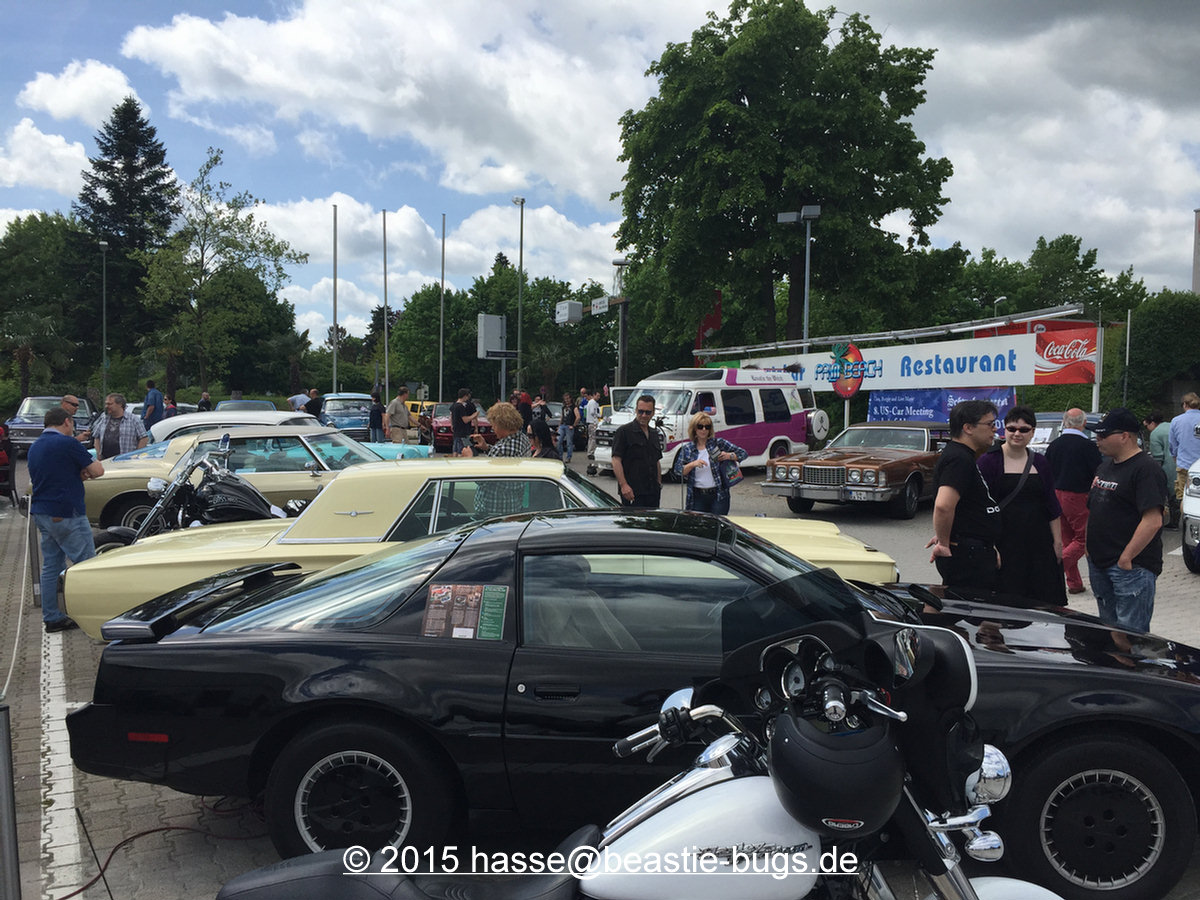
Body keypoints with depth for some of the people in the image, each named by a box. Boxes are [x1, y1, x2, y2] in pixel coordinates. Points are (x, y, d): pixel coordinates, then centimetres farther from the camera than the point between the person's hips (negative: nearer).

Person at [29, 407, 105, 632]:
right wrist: (95, 463, 11)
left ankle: (51, 618, 14)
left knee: (51, 566, 11)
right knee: (86, 564, 0)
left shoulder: (35, 447, 15)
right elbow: (97, 471, -11)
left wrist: (79, 474, 10)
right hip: (66, 515, -8)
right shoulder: (67, 443, -12)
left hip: (41, 513, 9)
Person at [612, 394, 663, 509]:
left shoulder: (654, 433, 17)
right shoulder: (624, 431, -5)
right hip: (632, 491, -7)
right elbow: (616, 460, -12)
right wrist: (623, 485, -20)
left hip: (653, 491, 7)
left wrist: (659, 484, 18)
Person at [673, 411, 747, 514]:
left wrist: (729, 456, -12)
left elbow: (743, 453, 6)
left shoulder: (718, 443, 2)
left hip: (719, 495, -2)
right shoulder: (687, 449, 7)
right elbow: (677, 470, 2)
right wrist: (693, 464, -14)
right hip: (698, 497, 2)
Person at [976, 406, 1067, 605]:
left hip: (1038, 541, 5)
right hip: (1004, 542, -4)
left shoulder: (1039, 462, 10)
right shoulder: (989, 460, -5)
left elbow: (1052, 506, 14)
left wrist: (1058, 541, 10)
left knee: (1045, 600, 5)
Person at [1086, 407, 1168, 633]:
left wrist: (1126, 558, -20)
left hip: (1131, 566, -9)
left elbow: (1153, 521, -22)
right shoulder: (1105, 464, 14)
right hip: (1098, 562, 9)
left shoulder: (1146, 469, -15)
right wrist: (1090, 546, 15)